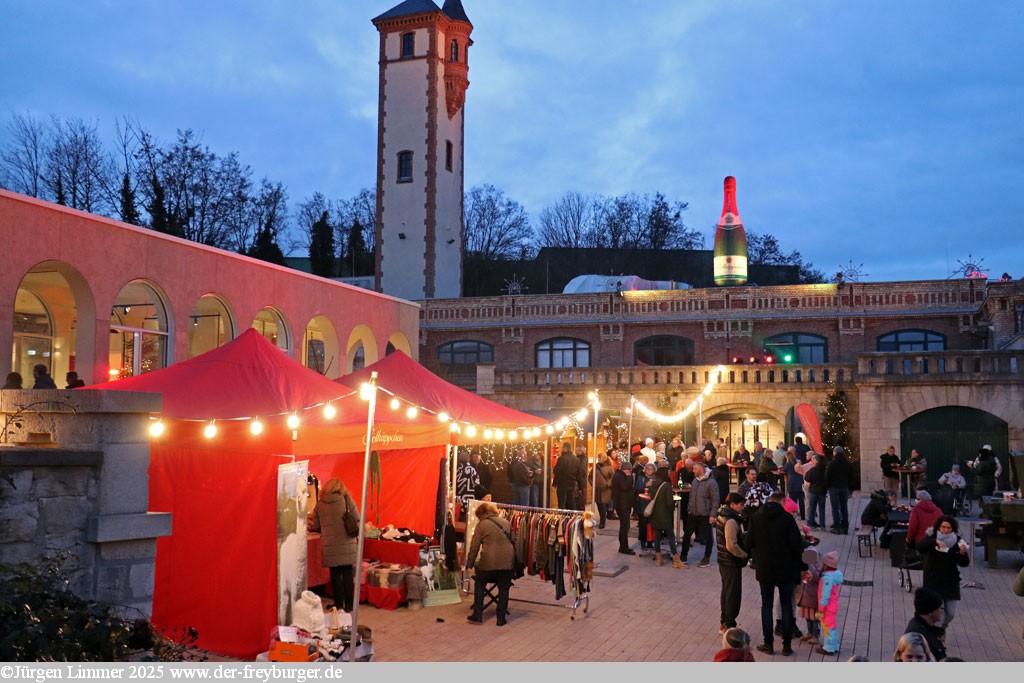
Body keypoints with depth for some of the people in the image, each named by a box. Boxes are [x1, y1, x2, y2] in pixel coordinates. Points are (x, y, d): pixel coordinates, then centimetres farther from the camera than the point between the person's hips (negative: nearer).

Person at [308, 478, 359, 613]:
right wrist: (357, 536, 17)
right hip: (347, 544, -1)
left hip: (330, 546, 1)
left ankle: (339, 604, 15)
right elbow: (357, 520, 0)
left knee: (335, 575, 10)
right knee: (348, 574, 6)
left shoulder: (319, 504, 5)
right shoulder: (347, 500, -1)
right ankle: (349, 604, 10)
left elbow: (315, 526, 11)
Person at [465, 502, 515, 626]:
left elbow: (474, 546, 1)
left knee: (479, 586, 16)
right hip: (507, 561, 3)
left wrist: (470, 563, 10)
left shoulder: (481, 524, 2)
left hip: (488, 561, -2)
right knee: (503, 589, 11)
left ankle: (477, 615, 15)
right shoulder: (505, 522, 13)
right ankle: (501, 618, 12)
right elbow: (512, 541, 19)